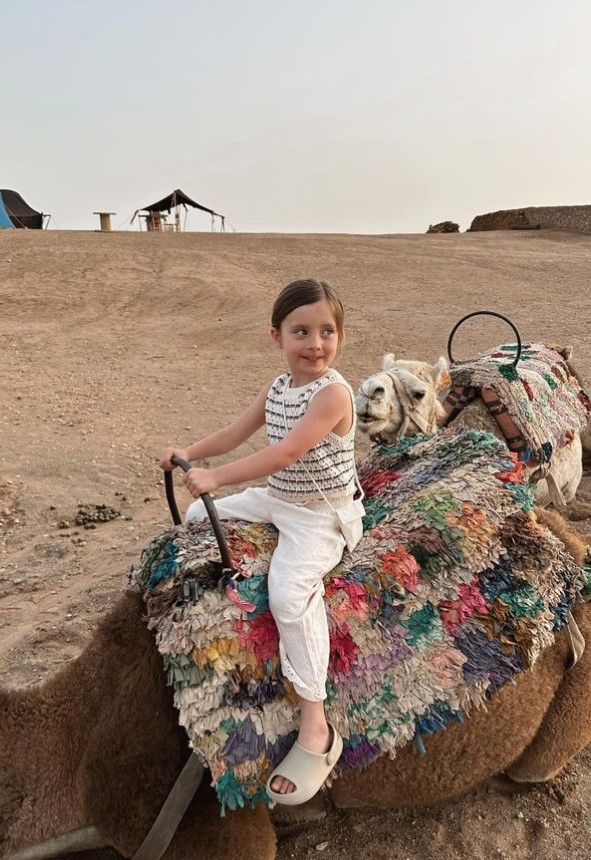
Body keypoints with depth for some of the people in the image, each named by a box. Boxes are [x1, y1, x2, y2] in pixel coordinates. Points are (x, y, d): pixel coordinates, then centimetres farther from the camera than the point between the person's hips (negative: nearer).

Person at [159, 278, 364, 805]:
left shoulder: (333, 392, -22)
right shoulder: (277, 388, 5)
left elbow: (287, 452, -31)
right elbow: (236, 434, 12)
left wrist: (217, 476, -34)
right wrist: (191, 453, -4)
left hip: (321, 514, -9)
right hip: (275, 499, 9)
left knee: (289, 592, -30)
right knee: (198, 516, 17)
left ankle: (316, 730, -20)